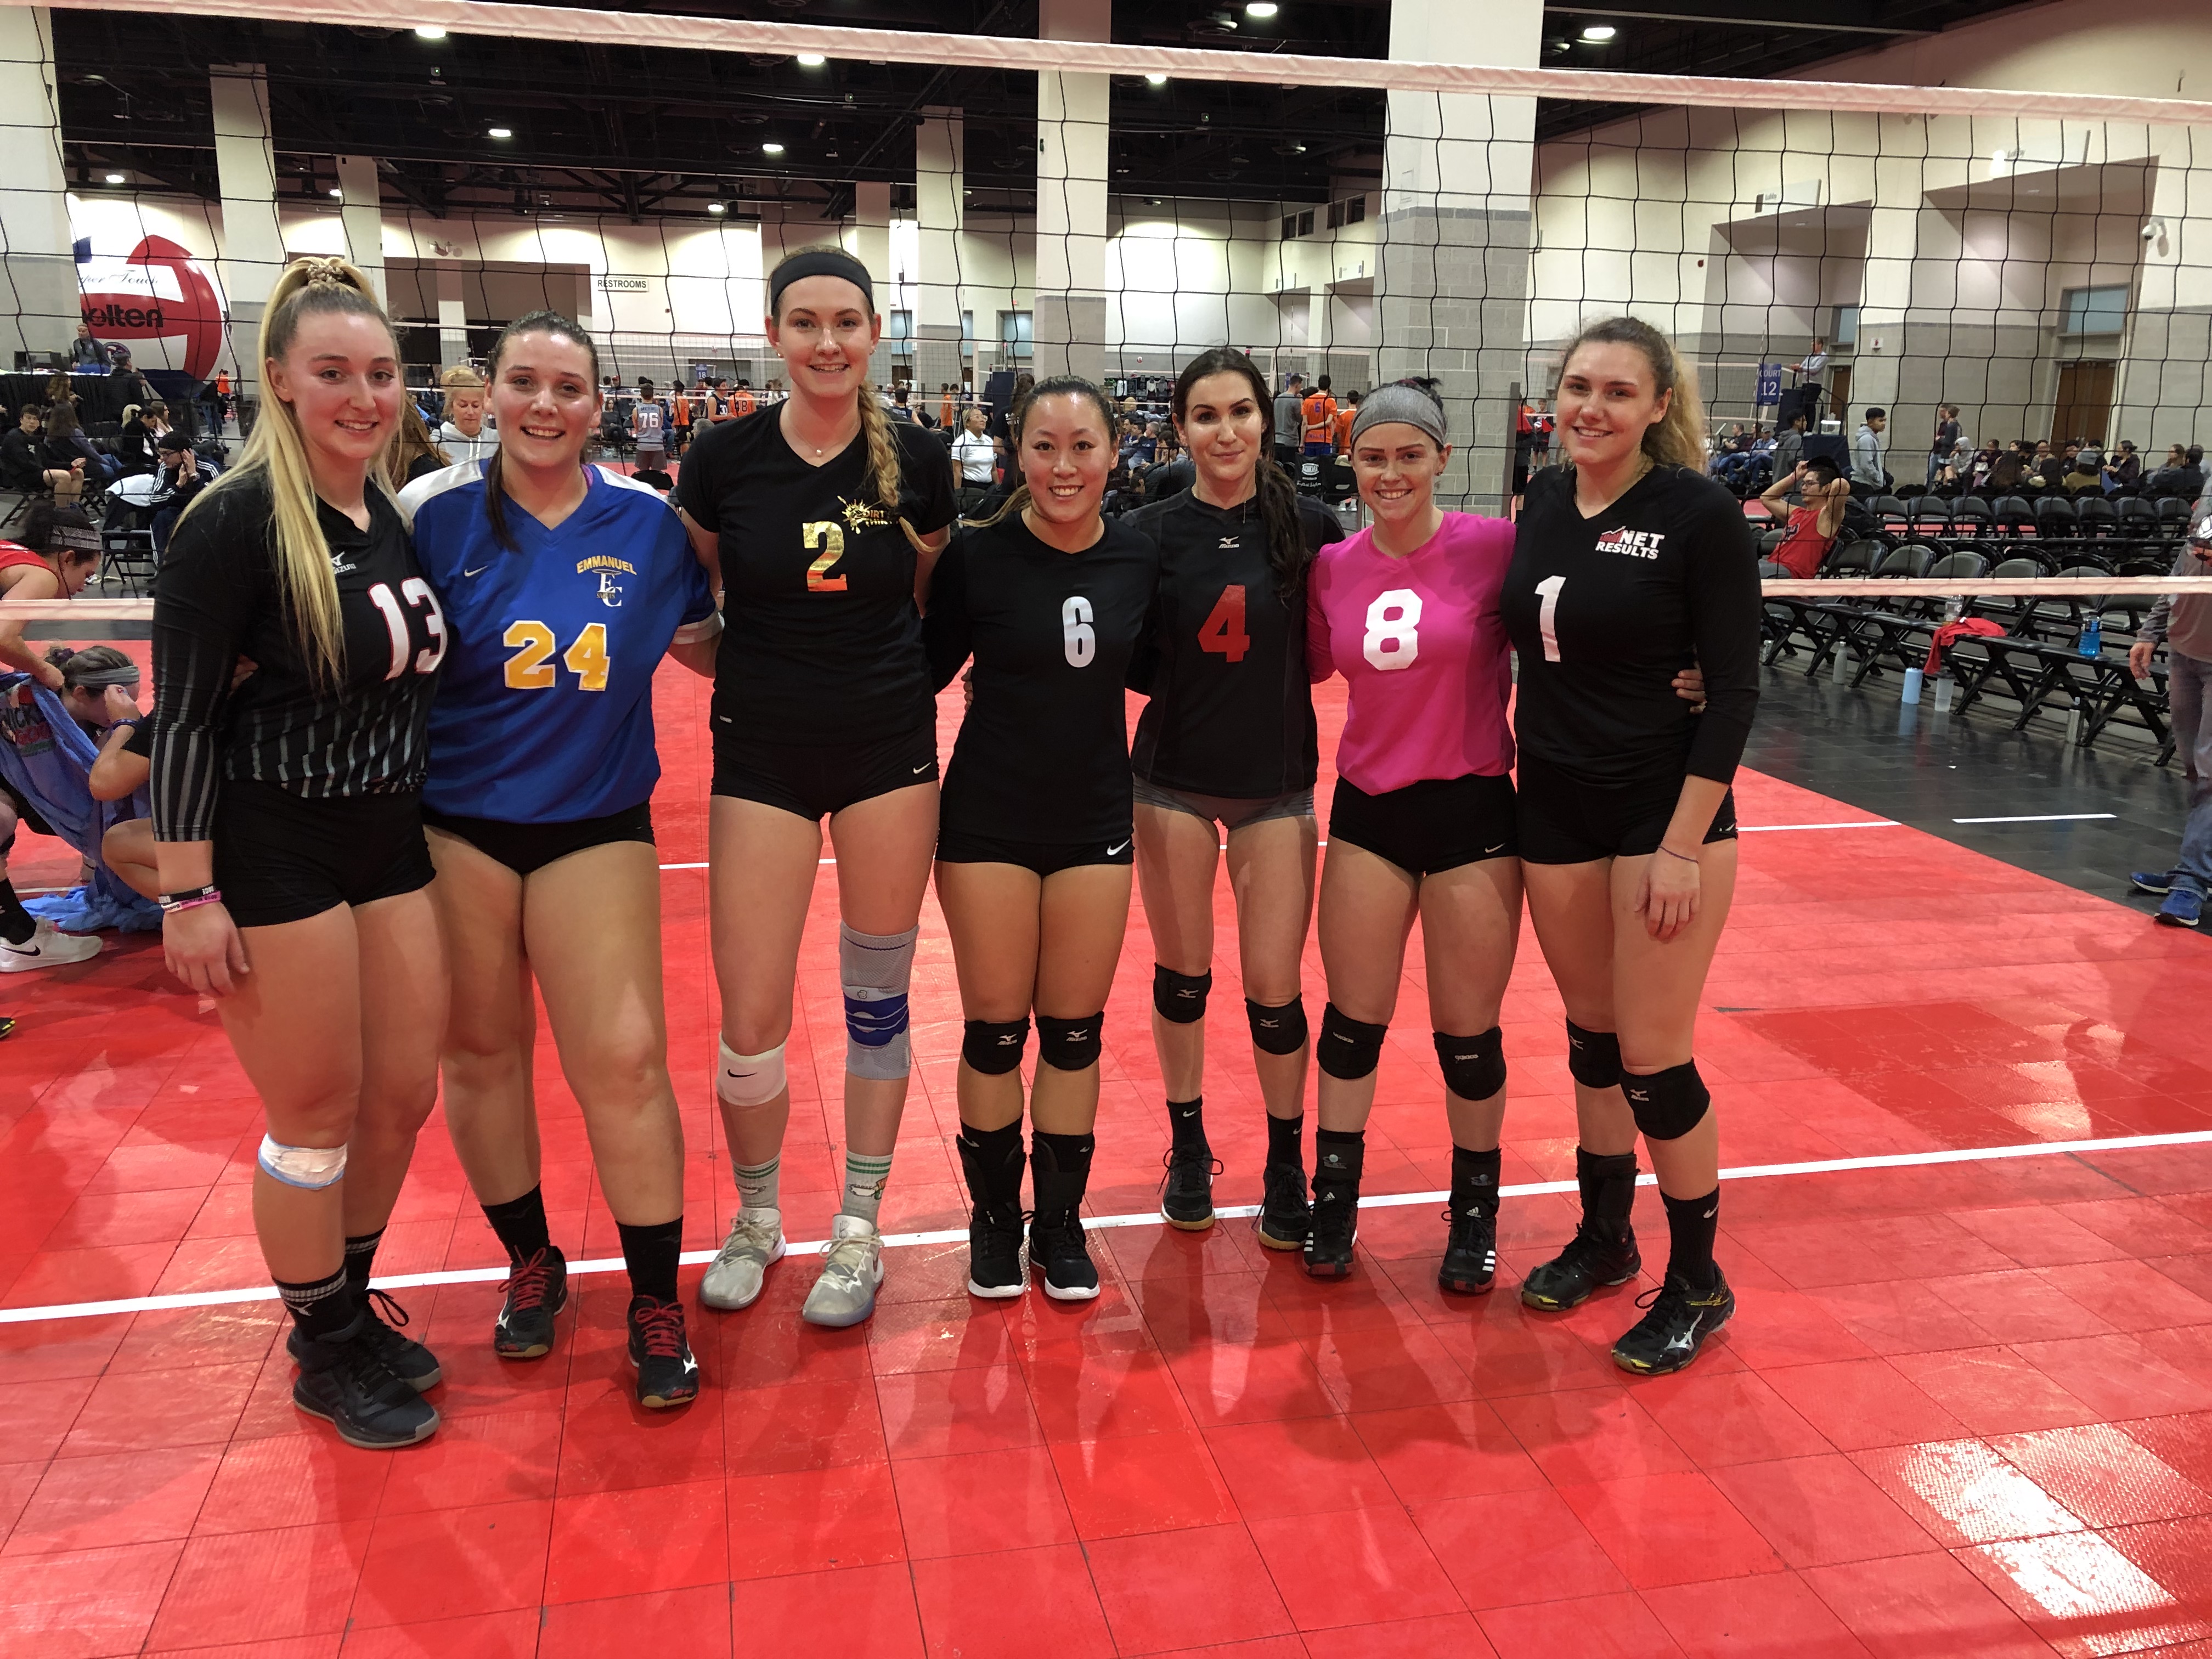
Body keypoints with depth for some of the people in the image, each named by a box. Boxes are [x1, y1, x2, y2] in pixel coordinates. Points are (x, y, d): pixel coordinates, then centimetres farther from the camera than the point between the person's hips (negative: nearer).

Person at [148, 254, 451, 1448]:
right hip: (272, 857, -7)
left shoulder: (395, 519, 7)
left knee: (404, 1095, 13)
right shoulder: (236, 521, -14)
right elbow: (182, 715, -15)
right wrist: (188, 895, -17)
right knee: (315, 1119, 5)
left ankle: (349, 1306, 35)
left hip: (392, 845, 7)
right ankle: (326, 1353, 26)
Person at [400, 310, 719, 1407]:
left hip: (596, 820, 0)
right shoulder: (435, 514, -4)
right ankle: (530, 1263, 33)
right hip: (455, 820, 1)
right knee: (481, 1051, 11)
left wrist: (700, 634, -6)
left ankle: (655, 1299, 12)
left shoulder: (648, 522, -1)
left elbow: (709, 646, 12)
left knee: (624, 1060, -5)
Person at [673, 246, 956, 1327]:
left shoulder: (917, 461, -3)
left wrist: (884, 682, 1)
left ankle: (857, 1230, 26)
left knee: (878, 998, 9)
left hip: (889, 752, 1)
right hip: (763, 756, 0)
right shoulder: (726, 458, -5)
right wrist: (766, 670, 0)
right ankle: (756, 1217, 27)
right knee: (750, 1023, 0)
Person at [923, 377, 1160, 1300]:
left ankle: (1061, 1222, 27)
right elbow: (928, 670, -3)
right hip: (989, 818, -2)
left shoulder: (1139, 560, -2)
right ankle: (996, 1219, 27)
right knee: (995, 1028, 7)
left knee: (1074, 1031, 10)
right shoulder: (979, 556, -10)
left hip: (1095, 821, 2)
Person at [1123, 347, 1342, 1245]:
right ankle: (1188, 1147, 33)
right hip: (1172, 777, 1)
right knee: (1182, 974, 12)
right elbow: (1129, 660, 0)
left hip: (1276, 783, 0)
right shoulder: (1150, 531, -4)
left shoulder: (1311, 526, -4)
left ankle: (1286, 1167, 23)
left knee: (1274, 991, 1)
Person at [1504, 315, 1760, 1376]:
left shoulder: (1699, 513, -12)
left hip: (1666, 810, -5)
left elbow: (1734, 687, -13)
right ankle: (1604, 1239, 34)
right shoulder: (1543, 501, 5)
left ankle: (1697, 1285, 19)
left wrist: (1683, 846, -17)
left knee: (1653, 1058, -1)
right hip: (1553, 811, 5)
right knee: (1590, 1038, 15)